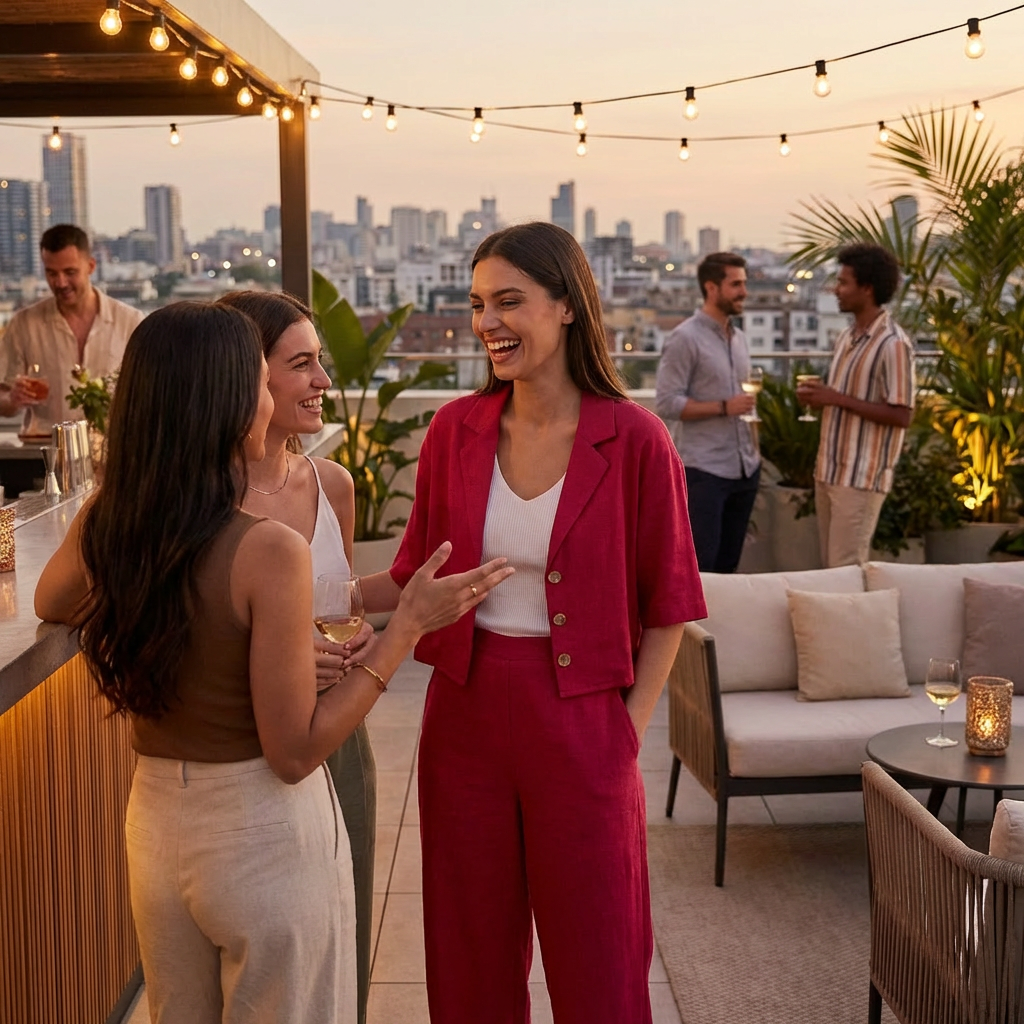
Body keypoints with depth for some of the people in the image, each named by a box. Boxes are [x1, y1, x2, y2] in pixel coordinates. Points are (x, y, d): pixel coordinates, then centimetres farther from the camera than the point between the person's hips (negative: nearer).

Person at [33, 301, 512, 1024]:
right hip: (264, 835, -6)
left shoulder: (101, 523, -8)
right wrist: (409, 624, -18)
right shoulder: (268, 551, -26)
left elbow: (51, 605, 17)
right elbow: (294, 754, -20)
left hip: (154, 822, 6)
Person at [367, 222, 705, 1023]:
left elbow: (665, 605, -4)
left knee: (596, 959, 10)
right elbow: (416, 578, 6)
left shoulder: (633, 439, -10)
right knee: (472, 955, 17)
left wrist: (630, 726, -8)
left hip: (578, 717, -3)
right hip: (466, 710, 3)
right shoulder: (455, 431, 0)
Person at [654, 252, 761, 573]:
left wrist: (754, 447, 14)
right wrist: (723, 407, -19)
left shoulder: (739, 338, 14)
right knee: (699, 566, -4)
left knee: (728, 564, 12)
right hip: (703, 470, -7)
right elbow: (666, 403, -15)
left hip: (745, 469, 7)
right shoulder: (685, 338, -9)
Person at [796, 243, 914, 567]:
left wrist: (837, 399, -21)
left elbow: (900, 415, -19)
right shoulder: (847, 337, 12)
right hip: (830, 470, 9)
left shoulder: (893, 344, -16)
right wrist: (818, 397, 1)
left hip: (862, 476, -9)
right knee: (831, 564, 14)